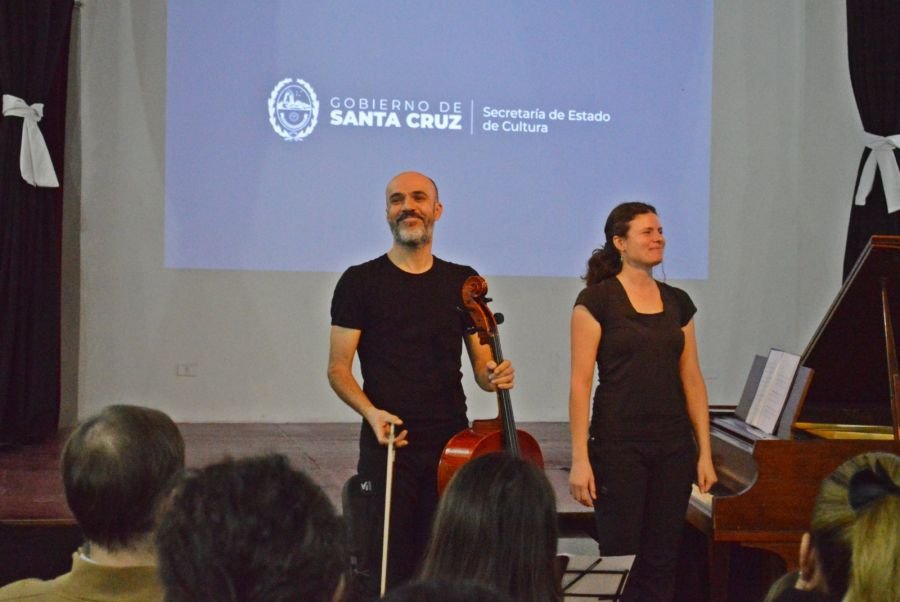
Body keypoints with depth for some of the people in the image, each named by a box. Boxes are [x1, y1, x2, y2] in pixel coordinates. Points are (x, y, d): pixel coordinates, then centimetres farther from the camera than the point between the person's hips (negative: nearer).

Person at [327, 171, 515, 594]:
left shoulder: (463, 282, 10)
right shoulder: (360, 281, 1)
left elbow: (480, 366, 14)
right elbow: (338, 369, 0)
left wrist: (493, 376, -9)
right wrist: (371, 411, -17)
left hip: (453, 446, 3)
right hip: (388, 447, -3)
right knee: (386, 572, -3)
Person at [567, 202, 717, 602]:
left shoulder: (677, 302, 10)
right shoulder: (596, 300, -6)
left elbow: (692, 380, 11)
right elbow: (580, 382, -9)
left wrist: (704, 452, 6)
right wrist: (580, 459, -14)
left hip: (673, 448, 5)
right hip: (618, 447, -5)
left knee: (662, 560, 7)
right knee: (620, 558, -2)